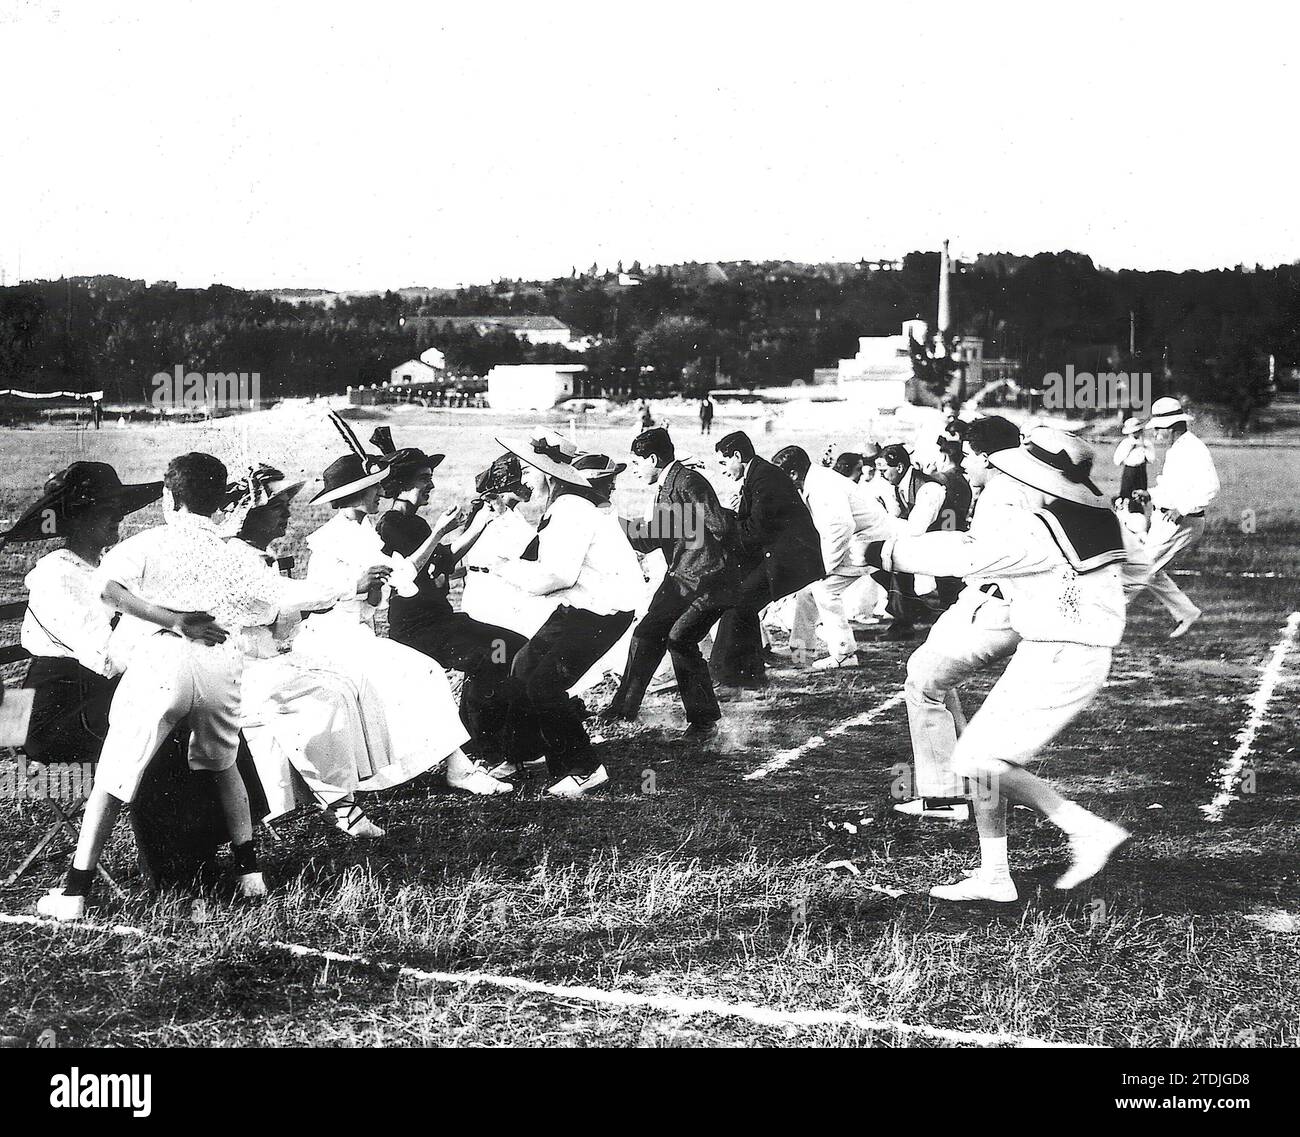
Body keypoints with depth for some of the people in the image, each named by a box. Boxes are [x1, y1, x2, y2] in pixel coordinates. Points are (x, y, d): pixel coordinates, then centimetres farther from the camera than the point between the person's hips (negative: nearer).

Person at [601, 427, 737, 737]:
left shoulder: (689, 482, -16)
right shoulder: (663, 491, 14)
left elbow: (720, 527, -24)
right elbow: (647, 542, 18)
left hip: (710, 580, -10)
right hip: (679, 579, 10)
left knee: (679, 638, -19)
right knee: (647, 633, 11)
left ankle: (704, 719, -9)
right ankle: (625, 707, 26)